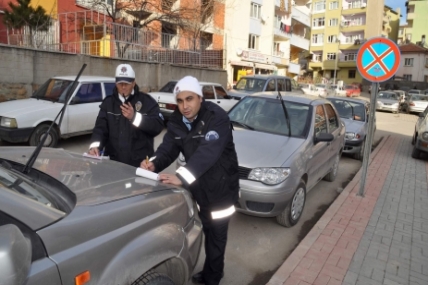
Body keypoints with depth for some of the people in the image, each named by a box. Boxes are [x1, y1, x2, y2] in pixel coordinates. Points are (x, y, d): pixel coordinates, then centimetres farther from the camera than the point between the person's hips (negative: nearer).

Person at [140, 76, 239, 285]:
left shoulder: (217, 117, -26)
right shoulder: (176, 121, -3)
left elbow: (207, 152, -39)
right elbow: (168, 147, -8)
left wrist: (181, 176, -51)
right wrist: (154, 163, -30)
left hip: (220, 187, -6)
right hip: (196, 186, 7)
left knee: (216, 234, 7)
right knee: (204, 230, 22)